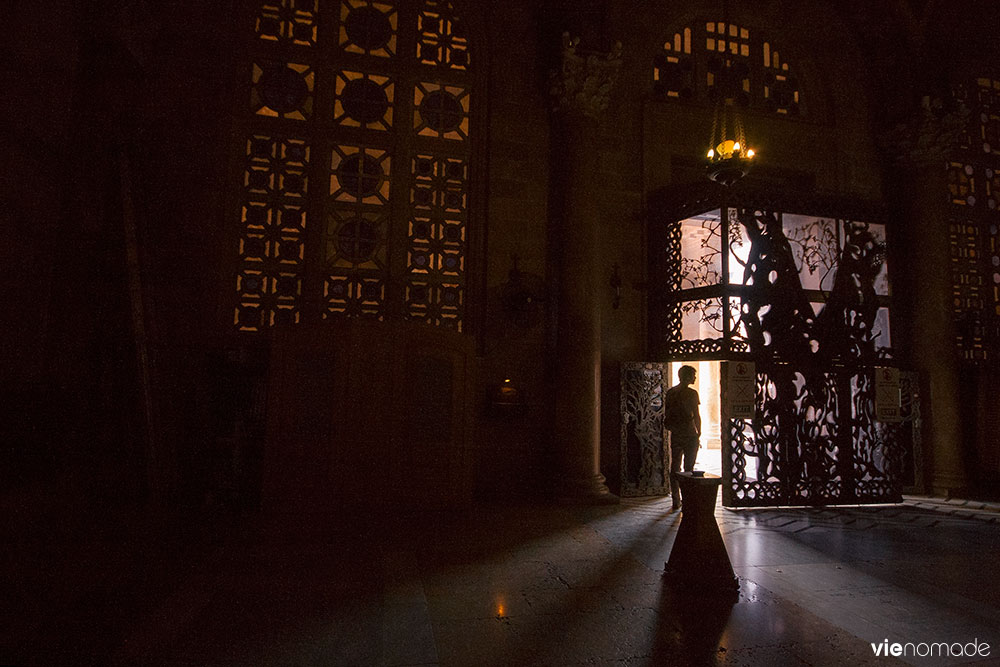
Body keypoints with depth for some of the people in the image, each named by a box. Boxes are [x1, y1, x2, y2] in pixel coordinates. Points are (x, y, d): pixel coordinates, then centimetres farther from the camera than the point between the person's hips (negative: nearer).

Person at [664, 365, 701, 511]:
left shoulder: (670, 392, 6)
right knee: (688, 468, 3)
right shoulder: (692, 393, -12)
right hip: (690, 435, -5)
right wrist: (698, 432, 3)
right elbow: (696, 416, -10)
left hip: (675, 435, 5)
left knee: (675, 468, 9)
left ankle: (676, 502, 12)